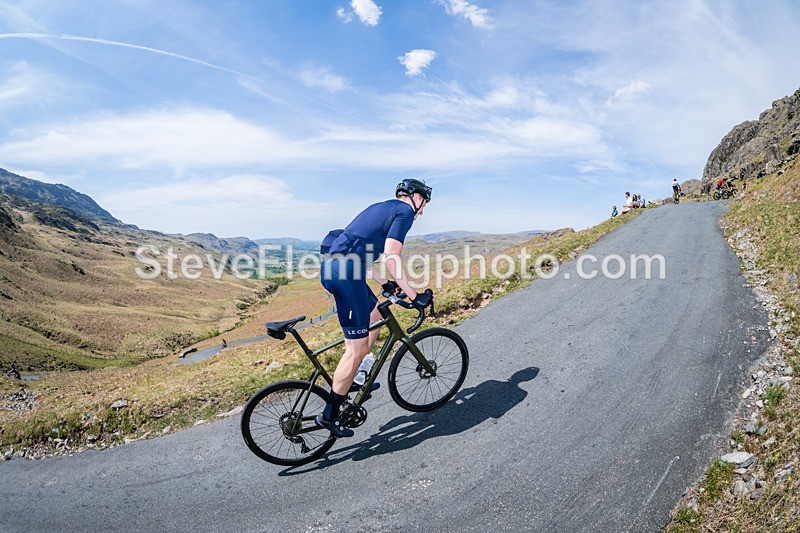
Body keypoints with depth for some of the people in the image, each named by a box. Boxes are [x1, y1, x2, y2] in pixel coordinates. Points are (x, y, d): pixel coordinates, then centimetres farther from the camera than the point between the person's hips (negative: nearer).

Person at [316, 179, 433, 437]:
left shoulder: (382, 208, 27)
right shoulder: (405, 211, -1)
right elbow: (390, 258, -13)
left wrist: (384, 283, 32)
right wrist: (414, 295, -8)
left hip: (331, 265, 10)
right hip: (346, 272, -10)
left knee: (376, 314, 25)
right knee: (357, 348, -2)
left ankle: (354, 379, 31)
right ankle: (329, 415, 8)